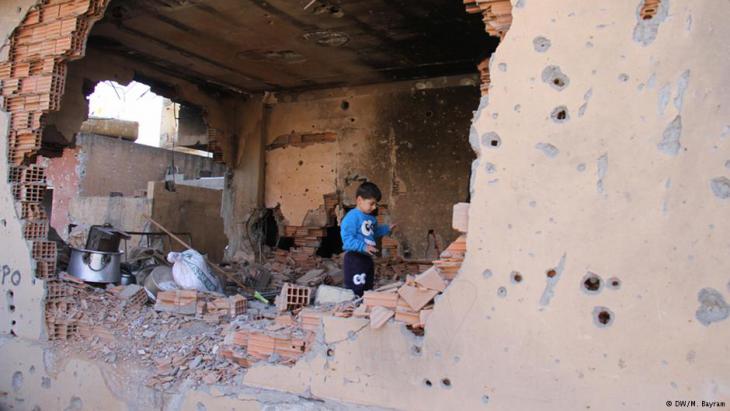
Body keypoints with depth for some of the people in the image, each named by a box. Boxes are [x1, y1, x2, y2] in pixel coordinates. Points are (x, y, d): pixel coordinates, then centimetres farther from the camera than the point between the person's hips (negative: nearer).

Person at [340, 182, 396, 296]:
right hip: (354, 258, -10)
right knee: (356, 291, -9)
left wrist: (387, 229, 19)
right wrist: (363, 247, -33)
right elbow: (347, 238, -25)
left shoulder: (371, 218, 12)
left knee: (368, 289, 18)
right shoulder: (352, 216, -17)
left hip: (367, 258, 10)